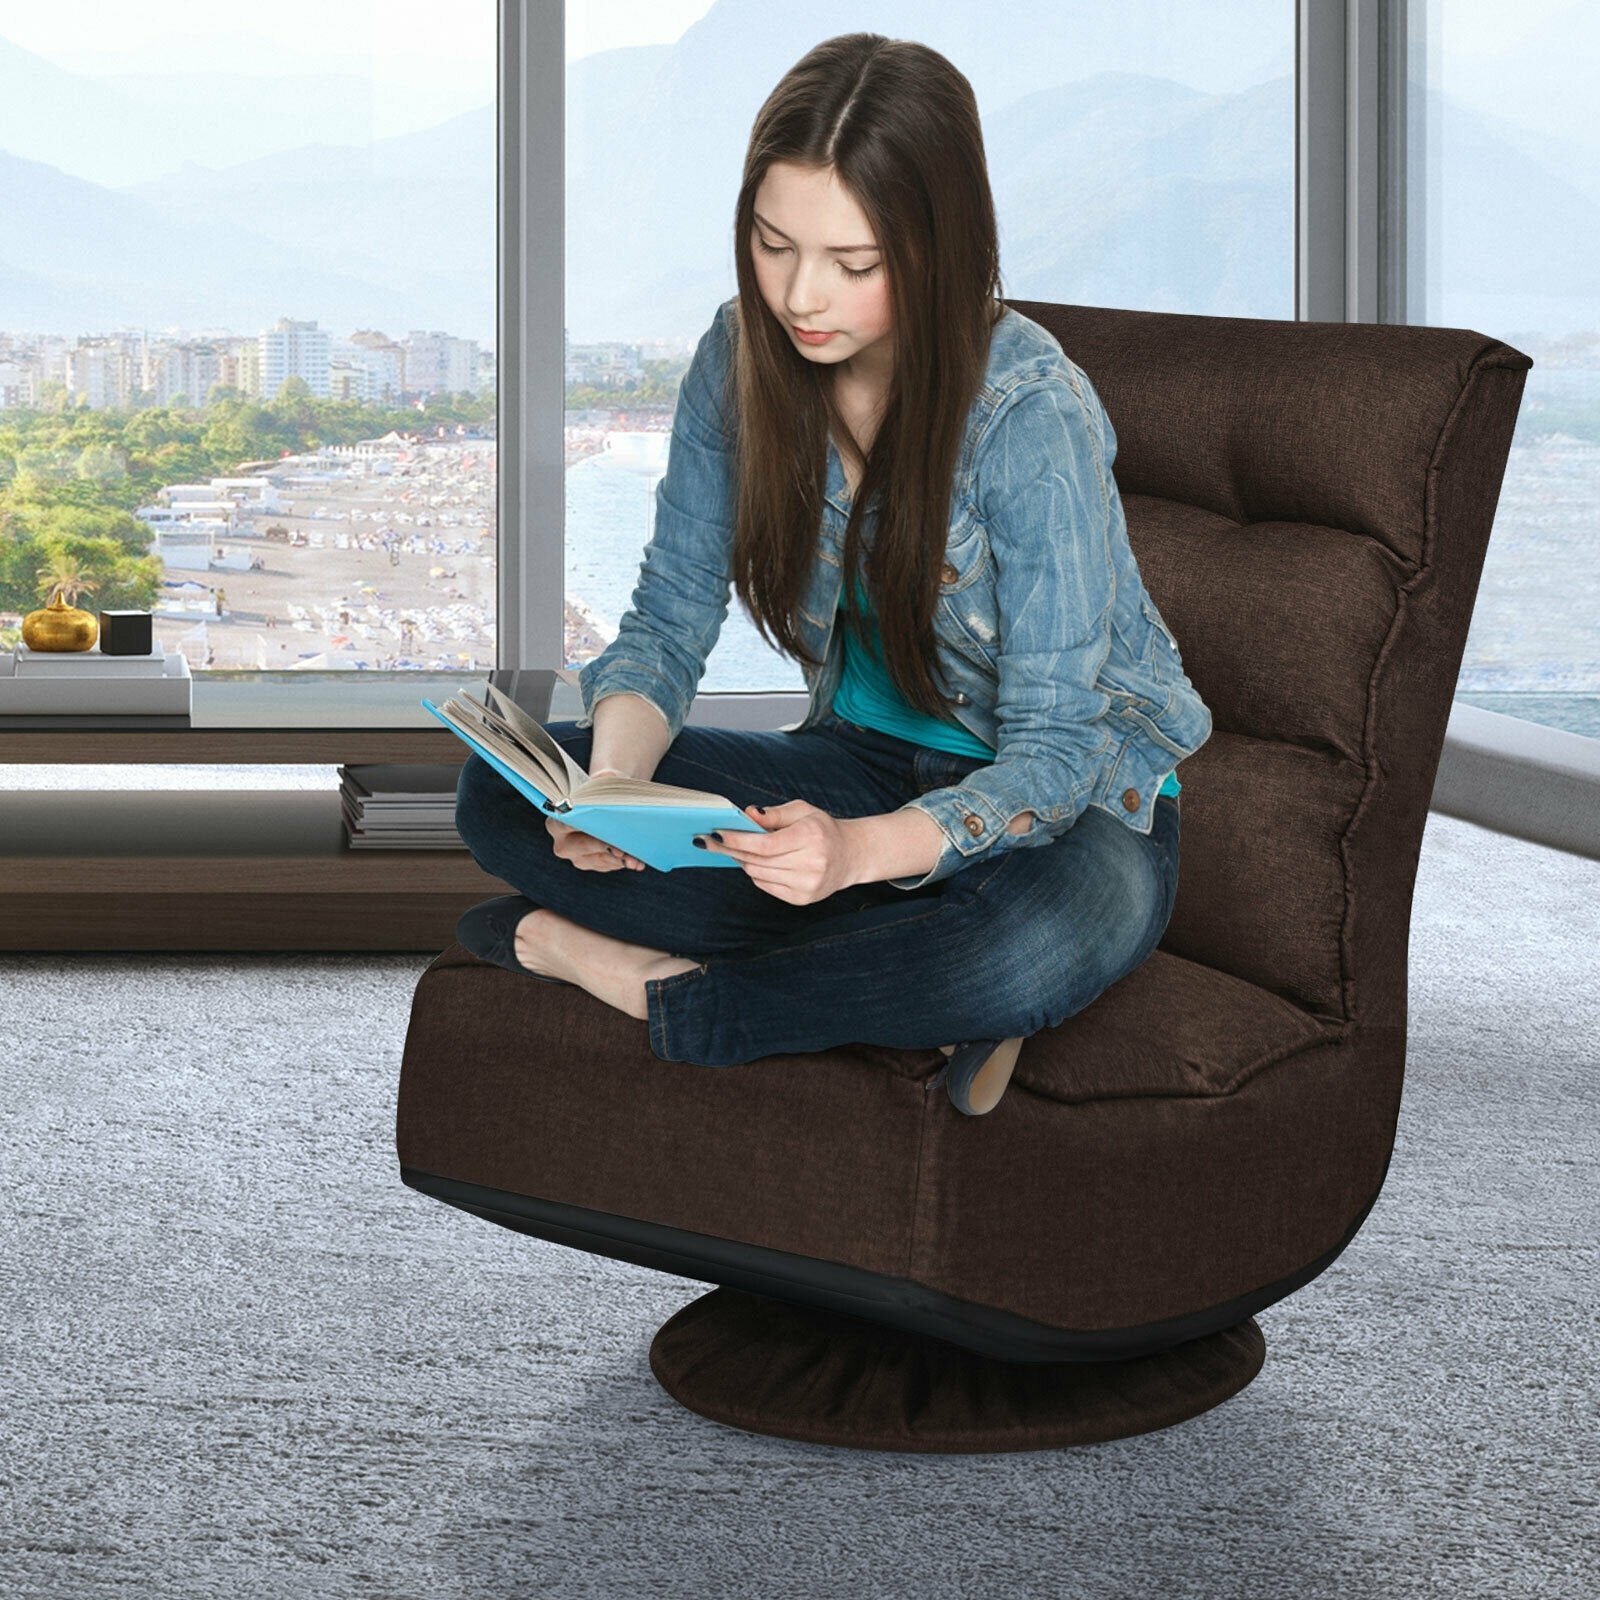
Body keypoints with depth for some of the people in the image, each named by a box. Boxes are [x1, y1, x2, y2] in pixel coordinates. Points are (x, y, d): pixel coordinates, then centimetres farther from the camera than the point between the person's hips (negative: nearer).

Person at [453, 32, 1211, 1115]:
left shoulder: (1032, 412, -25)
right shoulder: (743, 358, -9)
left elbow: (1055, 750, -26)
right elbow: (668, 624, -4)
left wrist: (860, 850, -45)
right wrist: (613, 787, -27)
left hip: (1075, 793, -5)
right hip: (870, 766, 5)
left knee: (1076, 921, -42)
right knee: (505, 792, -13)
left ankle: (657, 992, -20)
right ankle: (927, 993, -19)